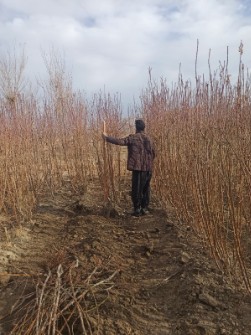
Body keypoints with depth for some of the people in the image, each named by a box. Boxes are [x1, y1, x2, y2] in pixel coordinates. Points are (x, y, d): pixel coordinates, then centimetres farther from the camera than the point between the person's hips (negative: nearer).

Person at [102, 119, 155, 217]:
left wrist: (107, 137, -6)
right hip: (148, 168, 6)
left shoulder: (133, 137, -7)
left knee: (137, 189, 1)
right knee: (145, 188, 15)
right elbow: (153, 154, 15)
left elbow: (120, 141, -16)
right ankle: (144, 208, 20)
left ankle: (137, 209, 4)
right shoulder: (149, 139, 11)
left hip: (138, 168, -6)